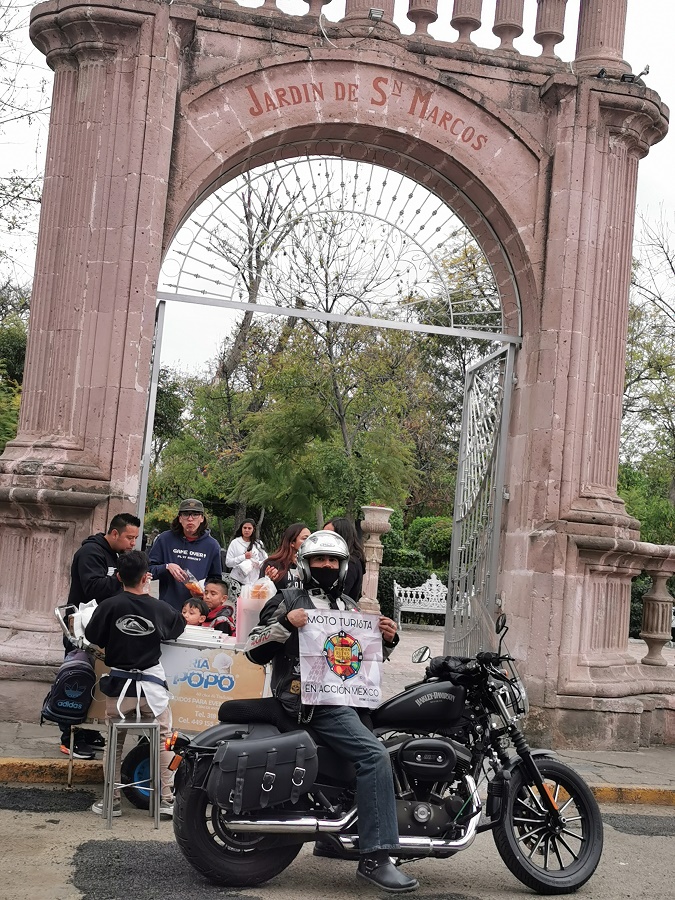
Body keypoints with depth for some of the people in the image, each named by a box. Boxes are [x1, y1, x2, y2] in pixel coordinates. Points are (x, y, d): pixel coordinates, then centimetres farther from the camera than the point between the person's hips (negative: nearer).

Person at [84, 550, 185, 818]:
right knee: (164, 740, 14)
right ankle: (167, 799, 14)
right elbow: (179, 626, 11)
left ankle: (112, 800, 19)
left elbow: (92, 637, 0)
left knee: (114, 743, 16)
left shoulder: (109, 606, -12)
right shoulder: (159, 609, -9)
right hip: (152, 685, 0)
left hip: (119, 684, 0)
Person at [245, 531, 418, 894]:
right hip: (308, 701, -8)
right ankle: (374, 857, -25)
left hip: (341, 697, 8)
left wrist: (387, 639, 4)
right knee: (374, 755, -24)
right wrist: (285, 623, -19)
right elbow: (254, 651, -5)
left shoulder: (349, 607, 21)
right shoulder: (287, 601, 1)